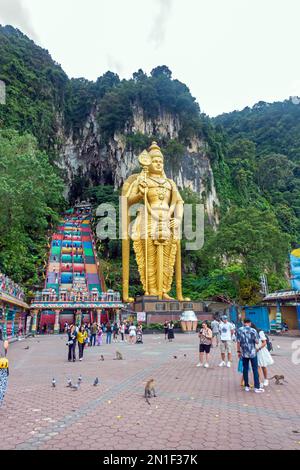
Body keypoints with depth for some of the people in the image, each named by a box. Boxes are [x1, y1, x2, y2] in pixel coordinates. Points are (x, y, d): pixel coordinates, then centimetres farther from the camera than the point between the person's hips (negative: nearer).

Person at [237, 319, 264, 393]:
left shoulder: (239, 330, -4)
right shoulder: (253, 330, -11)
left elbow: (238, 342, -4)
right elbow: (257, 342, -8)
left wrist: (238, 351, 5)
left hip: (244, 353, 2)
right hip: (252, 353, -2)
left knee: (245, 369, 12)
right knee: (255, 370, 6)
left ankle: (247, 386, 17)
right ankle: (257, 387, 7)